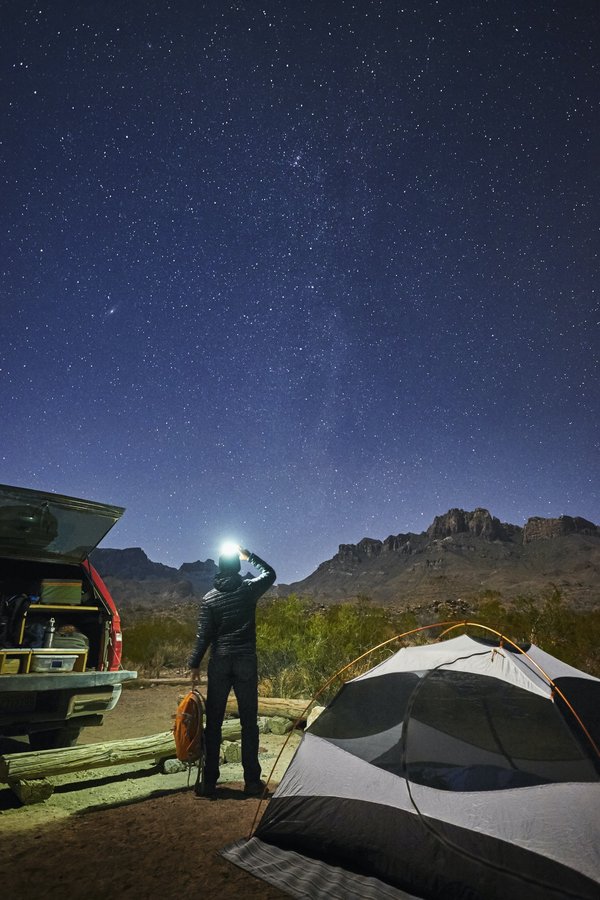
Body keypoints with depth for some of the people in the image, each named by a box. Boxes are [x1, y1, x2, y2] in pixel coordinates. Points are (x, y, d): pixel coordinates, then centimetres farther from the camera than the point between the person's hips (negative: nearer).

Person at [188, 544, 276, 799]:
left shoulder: (209, 599, -3)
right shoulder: (249, 589, -4)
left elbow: (203, 635, -4)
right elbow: (270, 573, 15)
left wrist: (195, 664, 5)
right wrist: (249, 555, 21)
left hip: (219, 662, 1)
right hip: (246, 661, 0)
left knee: (213, 722, 9)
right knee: (249, 722, 7)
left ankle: (209, 782, 13)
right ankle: (252, 781, 11)